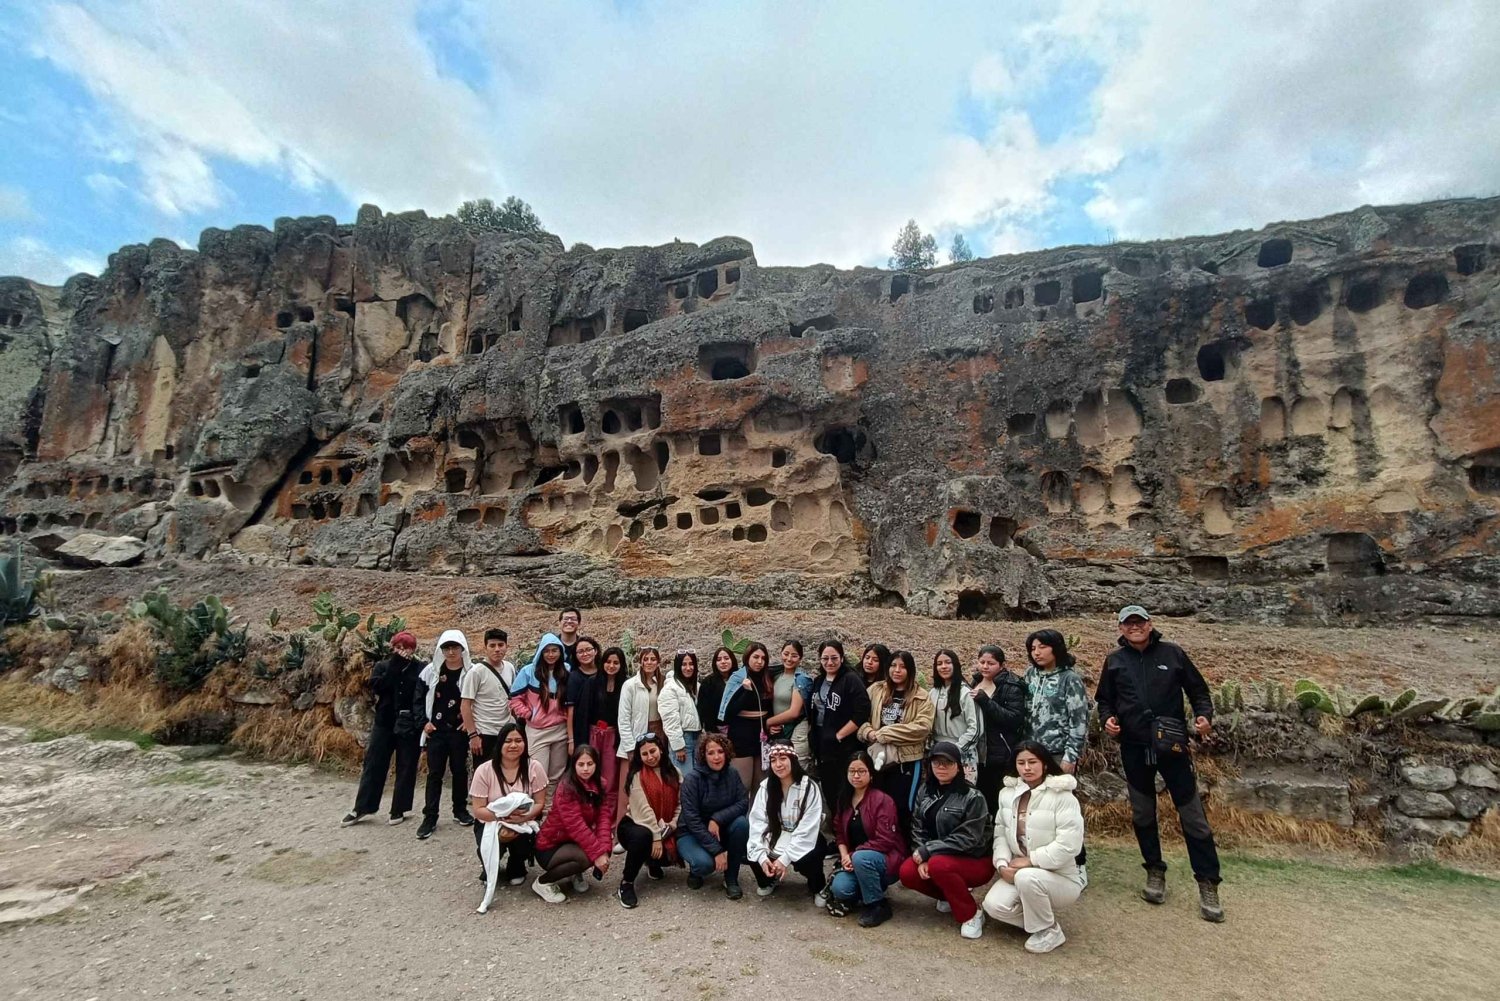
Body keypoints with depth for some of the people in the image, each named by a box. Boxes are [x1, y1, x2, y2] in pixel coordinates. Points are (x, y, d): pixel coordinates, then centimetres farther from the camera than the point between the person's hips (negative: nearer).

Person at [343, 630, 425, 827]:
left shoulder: (421, 669, -3)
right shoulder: (383, 666, 5)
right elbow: (376, 686, -13)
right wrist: (395, 666, -17)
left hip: (410, 725, -2)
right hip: (384, 723, 2)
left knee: (405, 768, 6)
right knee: (374, 764, 9)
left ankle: (399, 810, 18)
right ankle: (362, 808, 24)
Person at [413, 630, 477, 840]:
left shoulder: (472, 672, -7)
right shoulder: (430, 671, 0)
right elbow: (418, 699, 6)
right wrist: (423, 722, -3)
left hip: (460, 731, -1)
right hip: (436, 731, 1)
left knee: (460, 771, 10)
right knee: (434, 773, 4)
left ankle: (460, 810, 25)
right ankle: (430, 817, 12)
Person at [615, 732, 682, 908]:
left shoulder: (673, 773, 2)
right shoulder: (636, 775, -13)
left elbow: (680, 803, 3)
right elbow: (643, 810, -20)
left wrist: (673, 825, -12)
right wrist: (656, 837, -23)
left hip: (665, 829, 4)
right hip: (634, 824, -4)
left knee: (669, 854, -23)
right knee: (642, 836, -38)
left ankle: (652, 863, 17)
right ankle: (626, 883, -17)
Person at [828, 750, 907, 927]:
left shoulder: (883, 800, -16)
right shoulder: (844, 800, 5)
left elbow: (885, 841, -21)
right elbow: (839, 833, 8)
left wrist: (854, 855, -20)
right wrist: (845, 856, -11)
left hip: (886, 860, -5)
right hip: (854, 860, 5)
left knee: (861, 858, -36)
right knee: (839, 889, -23)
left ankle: (879, 906, -13)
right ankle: (867, 890, 9)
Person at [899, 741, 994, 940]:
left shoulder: (973, 797, -18)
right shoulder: (925, 792, 0)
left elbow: (966, 839, -22)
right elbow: (918, 828, -1)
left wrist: (927, 851, -23)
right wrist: (921, 857, -20)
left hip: (974, 860, -6)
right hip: (939, 856, 6)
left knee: (938, 865, -34)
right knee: (908, 873, -19)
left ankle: (972, 915, -8)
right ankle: (951, 896, 10)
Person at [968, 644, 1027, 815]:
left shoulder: (1012, 687, -9)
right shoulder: (974, 683, 9)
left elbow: (1015, 719, -21)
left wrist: (985, 701, -25)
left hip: (1001, 758, -5)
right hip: (977, 755, 6)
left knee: (999, 801, 1)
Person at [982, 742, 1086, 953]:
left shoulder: (1062, 796, -15)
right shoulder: (1008, 794, 4)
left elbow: (1069, 844, -22)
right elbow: (1000, 833, 5)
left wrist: (1030, 860, -20)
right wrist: (1002, 864, -13)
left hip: (1061, 877, -5)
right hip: (1019, 872, 5)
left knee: (1027, 878, -35)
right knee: (994, 905, -19)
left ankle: (1049, 931, -6)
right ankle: (1040, 917, 10)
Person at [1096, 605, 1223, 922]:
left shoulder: (1172, 653, -1)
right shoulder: (1114, 661, 4)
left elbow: (1198, 689, 6)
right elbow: (1104, 699, 12)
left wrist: (1204, 715, -11)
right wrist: (1107, 718, -7)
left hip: (1172, 746, -2)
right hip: (1134, 748, 2)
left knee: (1193, 815, 1)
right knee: (1142, 813, 12)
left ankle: (1208, 885, 13)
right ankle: (1155, 872, 28)